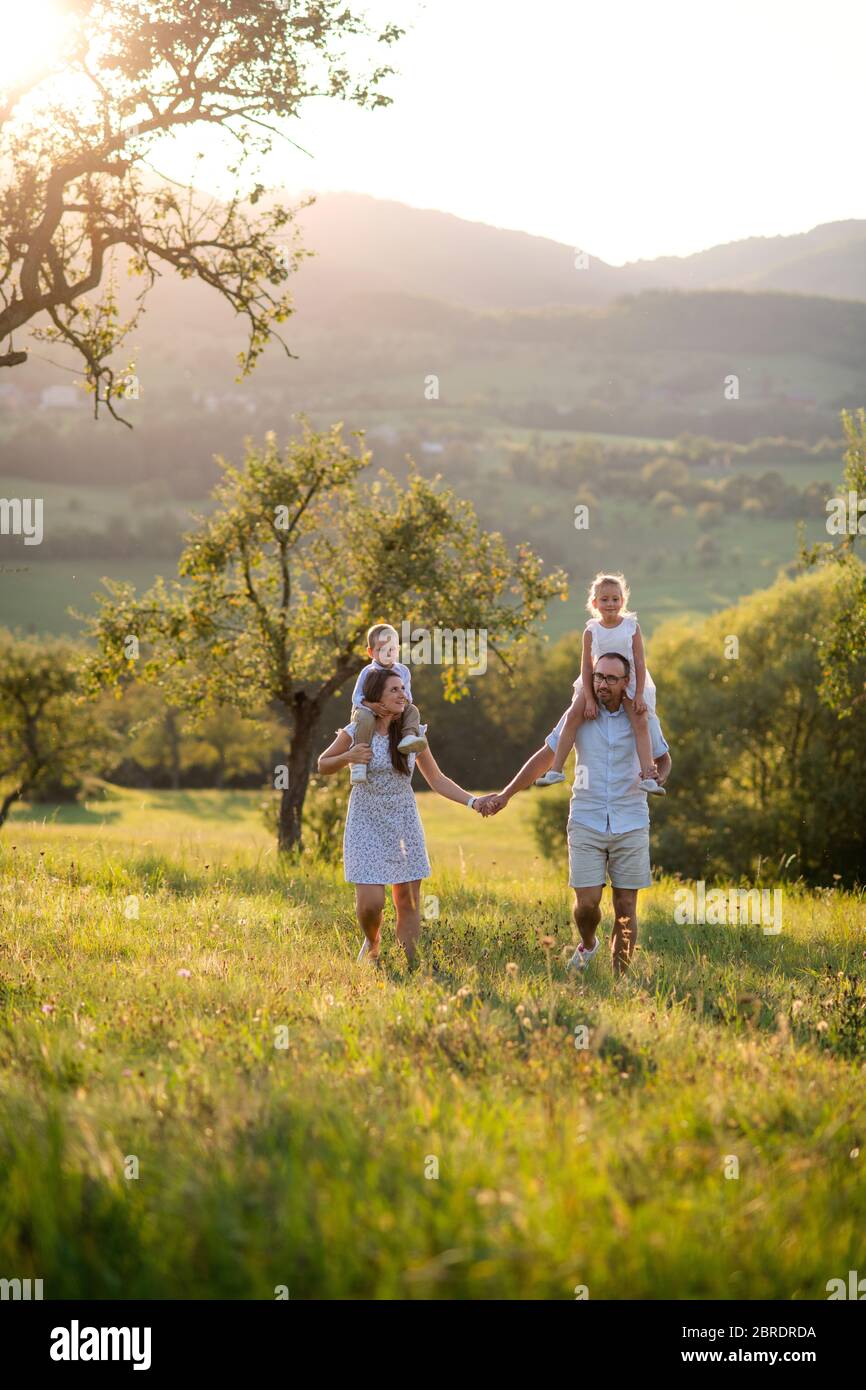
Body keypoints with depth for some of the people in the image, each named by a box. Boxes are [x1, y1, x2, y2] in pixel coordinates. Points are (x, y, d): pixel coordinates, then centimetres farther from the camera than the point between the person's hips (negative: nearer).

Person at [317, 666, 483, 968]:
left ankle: (411, 962, 12)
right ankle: (372, 943, 23)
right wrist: (348, 757, -14)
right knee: (370, 902, -9)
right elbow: (322, 766, 7)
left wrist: (473, 801, -9)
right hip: (367, 824, -3)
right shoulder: (354, 733, -7)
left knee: (408, 899, 1)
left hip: (404, 822, 3)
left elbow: (437, 780, 3)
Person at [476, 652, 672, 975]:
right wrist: (505, 795, 3)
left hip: (630, 825, 0)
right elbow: (545, 757, 5)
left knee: (626, 908, 0)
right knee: (587, 901, -8)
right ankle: (587, 944, 26)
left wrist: (657, 779, -10)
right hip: (586, 824, 0)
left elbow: (664, 759, 15)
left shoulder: (643, 719, 0)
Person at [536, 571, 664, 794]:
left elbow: (640, 662, -6)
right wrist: (589, 699, -12)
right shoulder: (591, 630, -5)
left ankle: (648, 777, -19)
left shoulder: (632, 627, -6)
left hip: (628, 683, -1)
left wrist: (639, 695, -13)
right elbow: (587, 666, -5)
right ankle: (556, 769, -9)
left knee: (641, 722, -18)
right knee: (573, 716, -14)